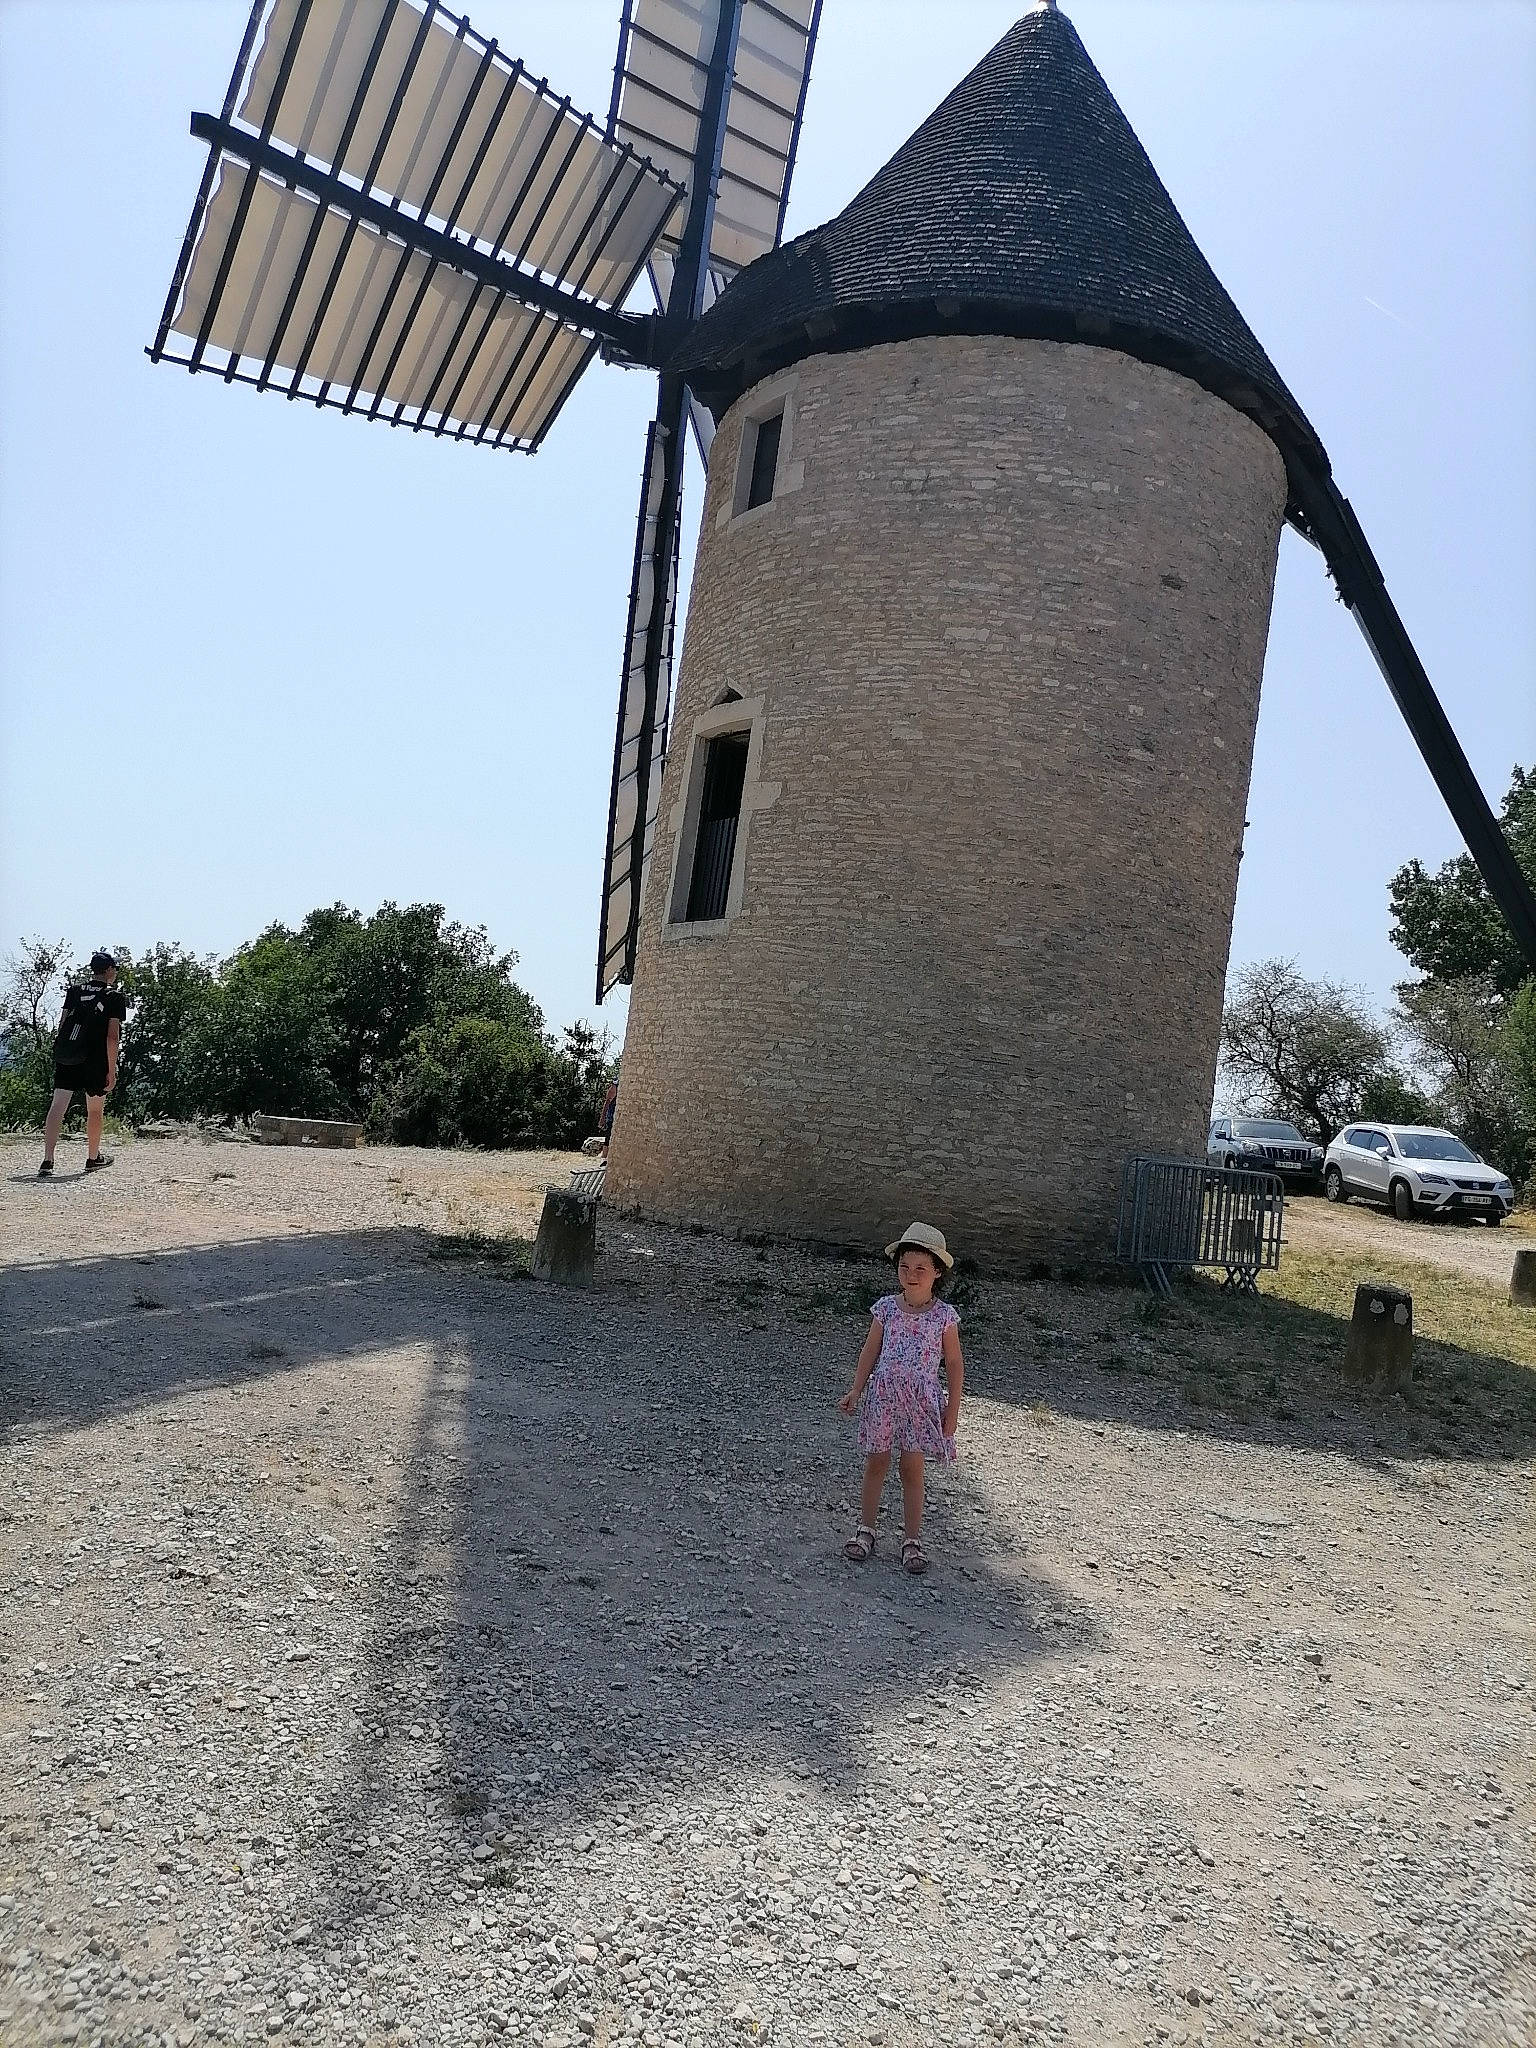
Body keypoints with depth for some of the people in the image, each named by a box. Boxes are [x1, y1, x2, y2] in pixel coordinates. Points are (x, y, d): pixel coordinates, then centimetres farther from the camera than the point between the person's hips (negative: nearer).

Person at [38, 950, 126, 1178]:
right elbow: (112, 1036, -10)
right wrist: (112, 1071, -8)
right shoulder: (115, 997, -5)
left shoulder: (75, 992, 9)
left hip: (65, 1060, 4)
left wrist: (60, 1052, 17)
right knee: (94, 1111, 13)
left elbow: (62, 1025, 9)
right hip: (95, 1062, -4)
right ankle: (93, 1159, 27)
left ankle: (47, 1162, -12)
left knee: (57, 1106, -2)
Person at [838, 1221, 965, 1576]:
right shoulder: (886, 1308, -4)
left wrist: (952, 1410, -1)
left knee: (911, 1470, 6)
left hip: (920, 1402, -1)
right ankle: (865, 1530, 25)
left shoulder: (944, 1316, -8)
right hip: (883, 1396, 2)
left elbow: (954, 1364, -1)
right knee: (875, 1465, 11)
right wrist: (856, 1391, -2)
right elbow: (870, 1351, 3)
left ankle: (912, 1540, 19)